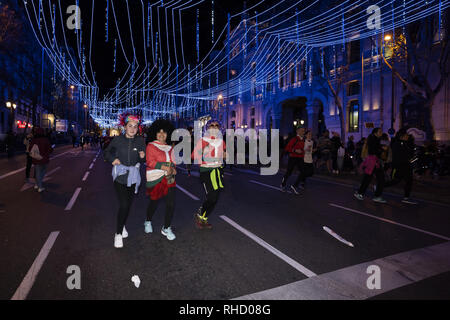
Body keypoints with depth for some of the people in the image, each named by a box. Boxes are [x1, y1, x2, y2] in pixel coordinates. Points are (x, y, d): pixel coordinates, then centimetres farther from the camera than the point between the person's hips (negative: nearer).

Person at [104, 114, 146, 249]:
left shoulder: (140, 140, -1)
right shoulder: (118, 140, -5)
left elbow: (144, 160, 4)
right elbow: (106, 152, 10)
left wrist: (142, 156, -18)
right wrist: (112, 159, -8)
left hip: (133, 177, 2)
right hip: (120, 176, -2)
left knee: (128, 204, 14)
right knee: (123, 205, -10)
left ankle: (122, 226, 37)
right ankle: (118, 233, 6)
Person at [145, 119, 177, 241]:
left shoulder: (170, 147, 16)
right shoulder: (151, 146, -1)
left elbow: (173, 162, 14)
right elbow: (150, 162, -11)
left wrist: (172, 169, -8)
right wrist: (165, 167, -21)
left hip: (169, 178, 4)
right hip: (155, 179, -4)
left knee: (171, 203, -3)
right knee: (154, 202, 10)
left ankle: (166, 228, 14)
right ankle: (148, 222, 40)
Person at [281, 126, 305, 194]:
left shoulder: (303, 140, 9)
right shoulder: (294, 139, -11)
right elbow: (287, 148, -15)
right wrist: (295, 150, -24)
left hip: (300, 159, 5)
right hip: (293, 158, -5)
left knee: (302, 172, -9)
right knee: (289, 173, 7)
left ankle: (294, 186, 4)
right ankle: (283, 185, 31)